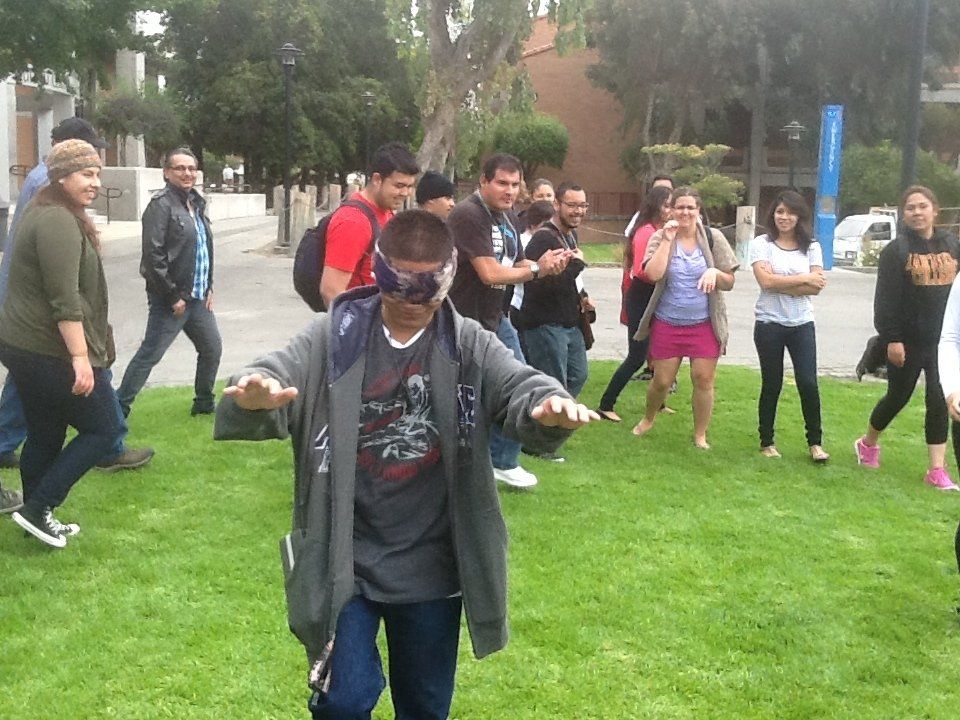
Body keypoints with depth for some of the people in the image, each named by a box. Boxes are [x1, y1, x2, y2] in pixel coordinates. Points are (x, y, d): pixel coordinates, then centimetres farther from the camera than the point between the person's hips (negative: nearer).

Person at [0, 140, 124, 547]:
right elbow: (65, 299, -24)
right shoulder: (59, 222, -17)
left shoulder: (48, 214, 16)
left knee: (44, 437, 16)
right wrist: (80, 357, -25)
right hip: (53, 353, -10)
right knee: (103, 429, 0)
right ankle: (37, 508, 0)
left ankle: (38, 518, 25)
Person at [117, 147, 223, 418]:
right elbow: (153, 256, -19)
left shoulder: (197, 204, 13)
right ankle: (119, 408, 3)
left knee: (212, 348, 17)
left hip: (198, 297, 8)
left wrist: (209, 288, 10)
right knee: (149, 354, -5)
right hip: (172, 299, -8)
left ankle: (204, 403, 34)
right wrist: (173, 296, -17)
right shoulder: (161, 204, -13)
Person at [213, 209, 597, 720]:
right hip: (345, 561, -2)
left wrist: (550, 406, -39)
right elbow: (275, 378, -15)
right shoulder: (333, 338, -5)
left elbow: (520, 388, -14)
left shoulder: (469, 346, -1)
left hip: (432, 566, 2)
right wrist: (254, 398, -40)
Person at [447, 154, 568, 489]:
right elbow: (490, 273, -26)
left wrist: (549, 266, -8)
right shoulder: (468, 215, -19)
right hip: (464, 322, -9)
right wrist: (538, 269, -13)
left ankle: (504, 462, 30)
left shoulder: (508, 218, 9)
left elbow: (517, 266, 14)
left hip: (495, 319, 9)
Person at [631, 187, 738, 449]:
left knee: (703, 379, -1)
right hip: (667, 322, 0)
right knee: (662, 380, 6)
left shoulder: (713, 238, -1)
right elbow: (653, 274, -19)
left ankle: (700, 435, 15)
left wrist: (714, 272, -18)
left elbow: (729, 282, 3)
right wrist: (668, 239, -19)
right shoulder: (660, 238, -3)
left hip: (705, 323, 1)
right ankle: (648, 419, 35)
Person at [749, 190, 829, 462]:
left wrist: (780, 283, -13)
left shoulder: (811, 247, 5)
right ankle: (767, 442, 19)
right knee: (772, 385, 6)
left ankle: (815, 442, 9)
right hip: (769, 324, -2)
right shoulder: (761, 244, -2)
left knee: (808, 384, -4)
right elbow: (765, 280, -16)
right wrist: (803, 279, -10)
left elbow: (816, 286, -6)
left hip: (802, 325, 2)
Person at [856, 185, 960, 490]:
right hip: (908, 340, -3)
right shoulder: (896, 250, -6)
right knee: (898, 396, 10)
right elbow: (885, 299, -10)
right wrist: (891, 338, -16)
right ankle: (868, 443, 35)